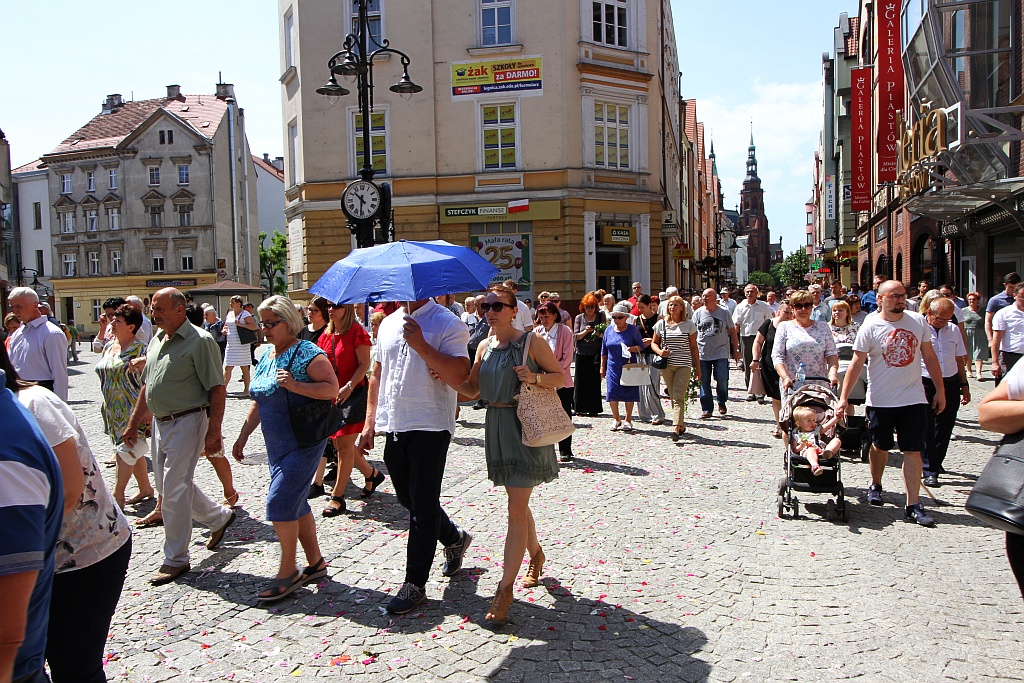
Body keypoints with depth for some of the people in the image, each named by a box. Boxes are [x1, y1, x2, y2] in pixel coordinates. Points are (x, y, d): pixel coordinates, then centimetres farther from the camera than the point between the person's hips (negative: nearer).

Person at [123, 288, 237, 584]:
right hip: (160, 423, 9)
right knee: (167, 484, 16)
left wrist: (213, 432, -21)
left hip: (187, 421, -9)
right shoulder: (156, 340, 11)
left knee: (174, 490, -5)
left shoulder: (200, 341, -14)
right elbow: (147, 386, 20)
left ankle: (176, 559, 8)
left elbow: (217, 389, -17)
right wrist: (133, 423, 19)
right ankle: (218, 517, 36)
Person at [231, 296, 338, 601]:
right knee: (294, 504, 12)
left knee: (280, 502, -11)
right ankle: (315, 562, 24)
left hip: (303, 443, -8)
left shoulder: (307, 353, -11)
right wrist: (243, 436, 20)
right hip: (277, 446, 8)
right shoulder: (266, 356, 14)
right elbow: (258, 404, 21)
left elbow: (332, 388, -19)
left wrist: (295, 385, -29)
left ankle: (288, 572, 3)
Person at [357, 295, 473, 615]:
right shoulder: (388, 324, 13)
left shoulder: (447, 324, -9)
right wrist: (369, 422, 13)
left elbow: (459, 377, -20)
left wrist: (421, 345, -25)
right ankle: (454, 538, 40)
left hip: (430, 426, -7)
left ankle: (415, 584, 10)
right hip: (393, 426, 7)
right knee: (407, 498, 16)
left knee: (423, 505, -1)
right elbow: (377, 374, 19)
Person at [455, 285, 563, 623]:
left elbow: (562, 376, -3)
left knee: (516, 508, -8)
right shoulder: (485, 347, 10)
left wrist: (535, 378, -22)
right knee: (518, 502, 18)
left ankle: (505, 588, -4)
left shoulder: (531, 341, -7)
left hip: (525, 425, -6)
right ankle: (535, 556, 42)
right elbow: (472, 389, 10)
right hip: (496, 426, 6)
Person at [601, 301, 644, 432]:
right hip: (612, 368, 3)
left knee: (629, 394, 2)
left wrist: (633, 349, -21)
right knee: (612, 393, -1)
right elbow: (604, 350, 14)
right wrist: (602, 366, 12)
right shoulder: (609, 330, 9)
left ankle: (628, 420, 16)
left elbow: (641, 346, 0)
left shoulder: (633, 330, -1)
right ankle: (617, 419, 15)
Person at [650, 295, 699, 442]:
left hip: (683, 365, -3)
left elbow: (693, 347, 5)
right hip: (666, 365, 3)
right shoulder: (661, 324, 7)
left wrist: (698, 367, 5)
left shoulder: (689, 324, 2)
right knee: (673, 397, 9)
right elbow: (654, 343, 15)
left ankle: (676, 428, -20)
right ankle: (682, 425, 24)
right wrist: (659, 351, -8)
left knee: (678, 397, -13)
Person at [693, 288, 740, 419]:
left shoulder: (724, 312, 2)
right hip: (702, 353, 1)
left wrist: (736, 349, 5)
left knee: (722, 381, -4)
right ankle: (706, 409, 13)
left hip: (721, 353, -1)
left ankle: (722, 403, 23)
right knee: (704, 383, 3)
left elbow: (732, 331, 7)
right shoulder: (698, 313, 4)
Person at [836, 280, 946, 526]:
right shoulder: (870, 327, -9)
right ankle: (875, 485, 40)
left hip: (914, 398, 2)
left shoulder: (918, 322, 1)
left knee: (913, 451, -2)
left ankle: (913, 505, 2)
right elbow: (856, 363, -8)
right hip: (881, 400, -2)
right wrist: (844, 398, -13)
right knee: (880, 446, 14)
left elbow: (929, 356, 9)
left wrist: (940, 390, 8)